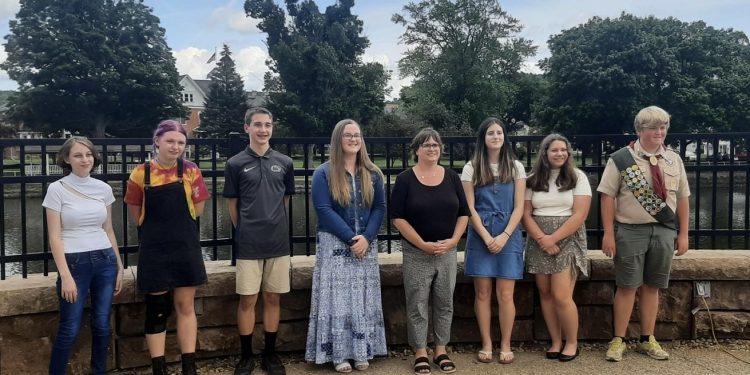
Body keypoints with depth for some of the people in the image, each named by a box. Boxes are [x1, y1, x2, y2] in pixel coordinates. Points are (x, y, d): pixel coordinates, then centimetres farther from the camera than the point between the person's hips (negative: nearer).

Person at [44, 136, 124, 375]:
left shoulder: (104, 188, 6)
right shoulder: (57, 189, -5)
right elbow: (54, 237, -7)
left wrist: (119, 266, 12)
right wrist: (65, 276, -13)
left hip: (105, 261, 4)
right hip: (74, 263, -3)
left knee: (102, 324, 10)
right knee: (70, 329, 1)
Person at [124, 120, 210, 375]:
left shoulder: (191, 171, -2)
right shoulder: (141, 173, -4)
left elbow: (197, 209, 2)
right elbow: (136, 214, 5)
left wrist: (169, 218, 1)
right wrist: (157, 226, 3)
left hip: (185, 247, 1)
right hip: (154, 250, -1)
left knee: (185, 307, 9)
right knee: (156, 310, 6)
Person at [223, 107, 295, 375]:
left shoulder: (284, 162, 5)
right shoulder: (236, 163, -1)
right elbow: (232, 205, 6)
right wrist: (244, 232, 9)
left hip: (278, 242, 2)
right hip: (248, 244, -2)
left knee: (273, 298, 9)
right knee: (247, 300, 4)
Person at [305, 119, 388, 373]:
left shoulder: (372, 174, 8)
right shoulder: (323, 173, -3)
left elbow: (379, 207, 4)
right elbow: (324, 210, -11)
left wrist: (366, 237, -11)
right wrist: (351, 238, -16)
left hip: (366, 244, 3)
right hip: (335, 245, -3)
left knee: (363, 299, 6)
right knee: (338, 298, -2)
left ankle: (362, 351, 16)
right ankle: (339, 353, 7)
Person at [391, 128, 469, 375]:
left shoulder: (451, 177, 4)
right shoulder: (405, 179, -5)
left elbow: (463, 213, 7)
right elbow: (398, 218, -10)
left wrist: (453, 240, -8)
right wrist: (423, 244, -15)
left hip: (447, 251, 3)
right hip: (416, 253, -3)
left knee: (445, 303, 10)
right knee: (417, 305, 3)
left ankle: (441, 351, 23)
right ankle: (420, 353, 16)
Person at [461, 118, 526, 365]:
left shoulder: (515, 167, 5)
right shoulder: (472, 168, 3)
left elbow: (519, 207, 1)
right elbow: (470, 208, -1)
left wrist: (504, 236, -10)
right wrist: (486, 237, -10)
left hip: (509, 235, 0)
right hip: (480, 236, 0)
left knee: (505, 294, -1)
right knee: (482, 293, 3)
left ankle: (505, 345, 12)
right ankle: (486, 344, 14)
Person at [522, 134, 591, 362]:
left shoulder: (577, 177, -1)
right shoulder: (533, 179, 6)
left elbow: (580, 215, -9)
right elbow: (526, 214, 2)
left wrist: (554, 238, -15)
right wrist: (542, 239, -13)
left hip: (567, 241, -3)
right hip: (539, 243, 3)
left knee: (561, 296, -10)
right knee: (545, 294, 5)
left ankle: (572, 343, 9)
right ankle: (556, 342, 17)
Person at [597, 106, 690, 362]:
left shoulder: (674, 160, 8)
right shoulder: (621, 158, -5)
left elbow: (682, 198, 11)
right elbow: (608, 196, -8)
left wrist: (683, 234, 8)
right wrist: (609, 234, -12)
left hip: (665, 231, 4)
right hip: (631, 231, -4)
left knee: (652, 286, 11)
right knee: (627, 286, 1)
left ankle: (647, 340, 23)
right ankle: (618, 340, 11)